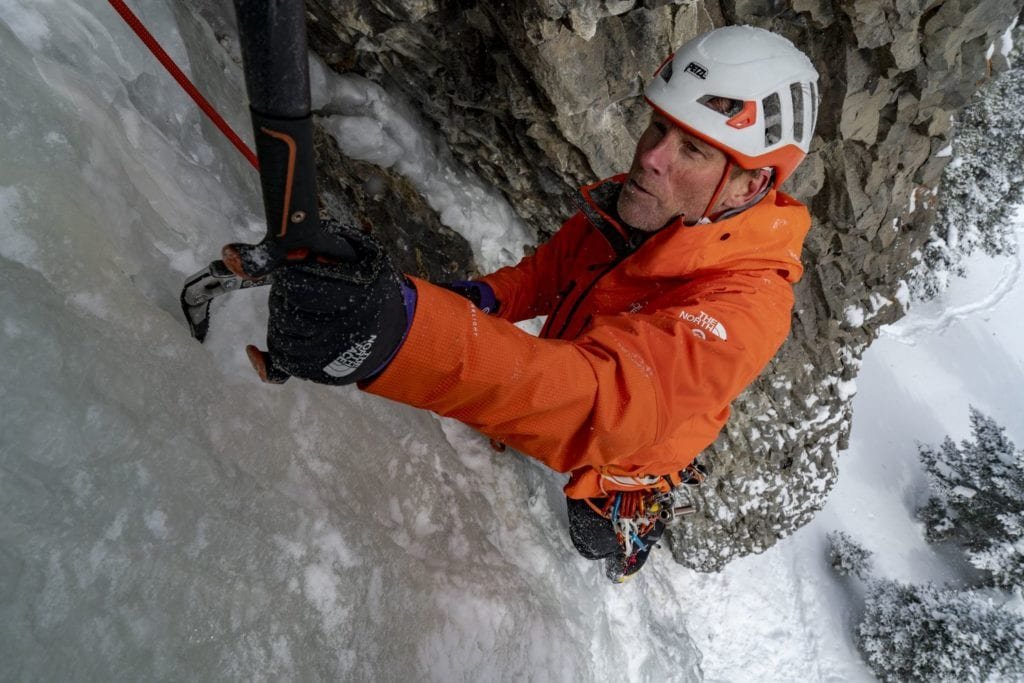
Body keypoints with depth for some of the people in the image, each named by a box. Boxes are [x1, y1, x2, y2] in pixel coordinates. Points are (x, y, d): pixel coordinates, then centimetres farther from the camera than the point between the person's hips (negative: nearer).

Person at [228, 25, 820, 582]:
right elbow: (553, 265, 1)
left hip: (610, 485, -5)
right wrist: (484, 299, -23)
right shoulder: (644, 202, -18)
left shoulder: (744, 304, -40)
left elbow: (607, 402, -57)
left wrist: (404, 331, -73)